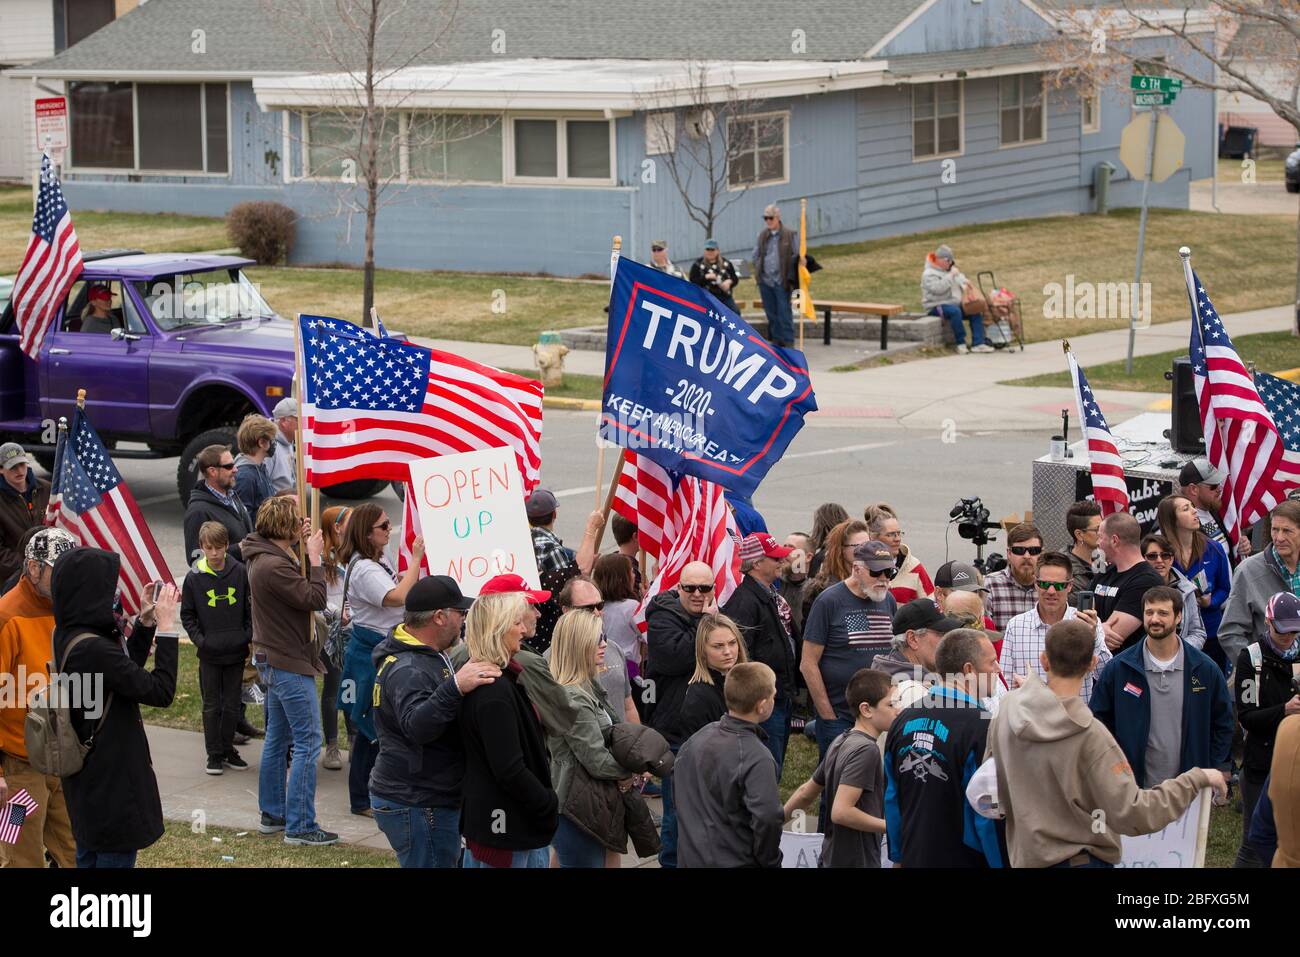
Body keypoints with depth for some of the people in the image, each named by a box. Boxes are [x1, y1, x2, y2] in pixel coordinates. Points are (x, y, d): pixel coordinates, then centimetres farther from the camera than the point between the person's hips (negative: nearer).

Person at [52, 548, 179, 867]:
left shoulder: (68, 636, 2)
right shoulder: (92, 648, -28)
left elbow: (125, 672, 16)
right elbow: (160, 691, -24)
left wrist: (145, 623, 8)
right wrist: (166, 627, -18)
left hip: (88, 776, 10)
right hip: (111, 781, -10)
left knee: (89, 857, 19)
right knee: (115, 857, 1)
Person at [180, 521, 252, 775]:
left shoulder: (240, 572, -3)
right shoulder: (194, 577, -6)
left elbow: (250, 608, 7)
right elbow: (187, 614, 2)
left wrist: (248, 636, -3)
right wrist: (199, 640, -8)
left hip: (236, 651, 1)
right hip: (209, 653, -1)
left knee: (232, 704, 9)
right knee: (212, 705, 6)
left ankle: (228, 749, 22)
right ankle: (214, 754, 13)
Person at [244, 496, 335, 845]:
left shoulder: (265, 557, 6)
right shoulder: (274, 566, -25)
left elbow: (299, 590, 18)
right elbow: (315, 599, -24)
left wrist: (300, 547, 9)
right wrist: (314, 556, -16)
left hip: (272, 660, 11)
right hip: (289, 664, -11)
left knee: (277, 739, 18)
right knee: (307, 743, -7)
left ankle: (272, 814, 26)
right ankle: (300, 826, -7)